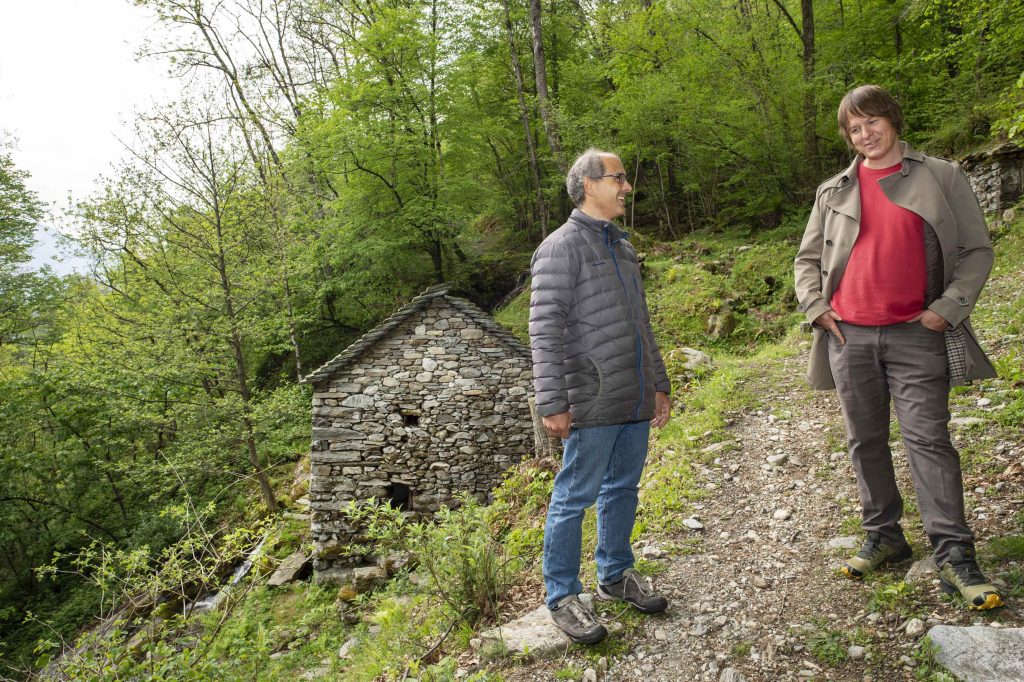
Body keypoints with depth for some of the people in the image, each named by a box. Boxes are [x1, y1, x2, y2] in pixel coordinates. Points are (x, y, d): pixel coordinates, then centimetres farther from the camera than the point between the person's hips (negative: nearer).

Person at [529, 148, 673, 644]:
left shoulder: (622, 246, 17)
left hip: (635, 400, 8)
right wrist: (552, 403, -19)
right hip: (593, 403, -8)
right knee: (575, 496, 1)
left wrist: (659, 384, 21)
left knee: (623, 489, 17)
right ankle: (562, 596, 15)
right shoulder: (561, 247, -10)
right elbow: (545, 330, -15)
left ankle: (616, 575, 33)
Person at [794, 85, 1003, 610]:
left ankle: (954, 557, 0)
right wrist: (816, 307, 1)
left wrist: (949, 307, -8)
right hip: (848, 335, 3)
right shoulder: (834, 192, 12)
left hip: (916, 335, -3)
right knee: (865, 441, 9)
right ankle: (883, 537, 22)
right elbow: (807, 260, 17)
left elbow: (976, 250, 4)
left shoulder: (940, 177, 5)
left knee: (928, 438, -6)